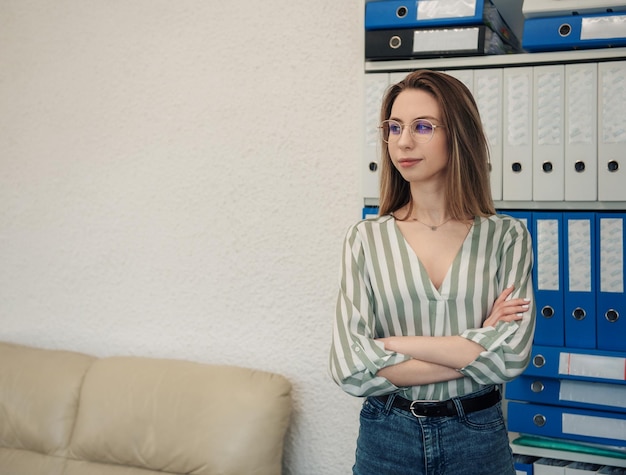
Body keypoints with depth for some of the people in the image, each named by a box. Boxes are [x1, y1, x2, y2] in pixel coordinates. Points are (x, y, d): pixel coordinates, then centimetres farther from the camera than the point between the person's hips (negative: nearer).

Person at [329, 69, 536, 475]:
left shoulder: (507, 236, -6)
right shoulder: (367, 238, -6)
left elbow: (513, 353, -16)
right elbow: (351, 369, -14)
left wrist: (394, 343, -15)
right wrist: (474, 350, -15)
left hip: (478, 440, 0)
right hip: (387, 440, 0)